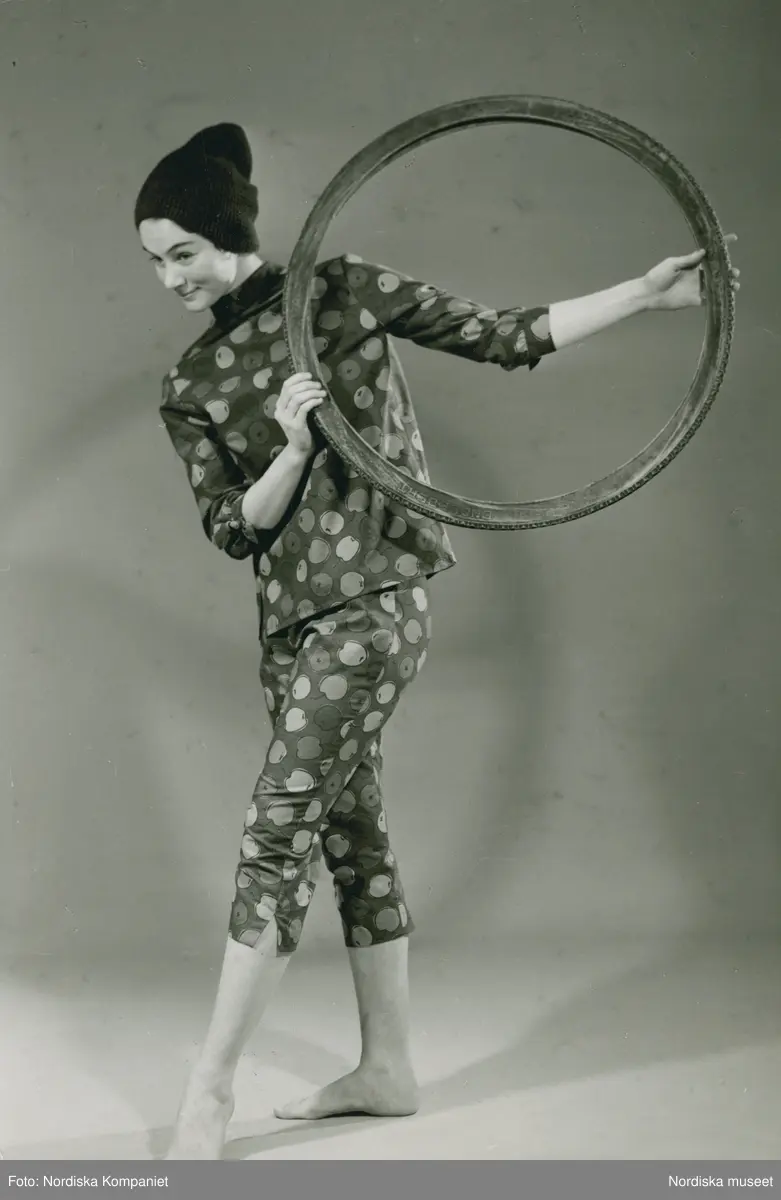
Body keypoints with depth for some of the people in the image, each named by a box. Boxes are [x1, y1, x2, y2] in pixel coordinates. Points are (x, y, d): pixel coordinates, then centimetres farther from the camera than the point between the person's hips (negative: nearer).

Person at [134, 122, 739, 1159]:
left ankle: (212, 1086, -5)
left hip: (375, 601, -5)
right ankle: (387, 1069, 23)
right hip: (292, 621, 6)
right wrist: (293, 449, -17)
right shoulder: (192, 388, 9)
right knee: (349, 831, 11)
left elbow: (505, 338, 2)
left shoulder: (345, 293, -1)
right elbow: (232, 529, 1)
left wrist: (647, 293, -2)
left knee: (279, 829, -11)